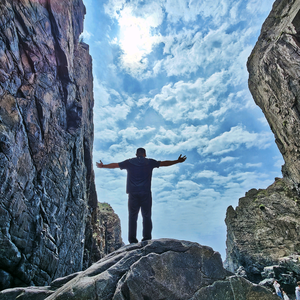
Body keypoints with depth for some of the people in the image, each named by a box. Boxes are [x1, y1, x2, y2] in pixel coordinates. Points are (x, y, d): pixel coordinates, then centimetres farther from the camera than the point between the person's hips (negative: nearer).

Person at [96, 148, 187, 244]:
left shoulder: (129, 162, 8)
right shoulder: (150, 162, 6)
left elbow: (115, 165, 16)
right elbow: (163, 163, 8)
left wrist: (102, 166, 31)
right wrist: (177, 161, 18)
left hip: (133, 193, 1)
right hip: (146, 193, -1)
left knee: (132, 216, 7)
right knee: (146, 216, 6)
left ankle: (132, 239, 9)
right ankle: (147, 238, 7)